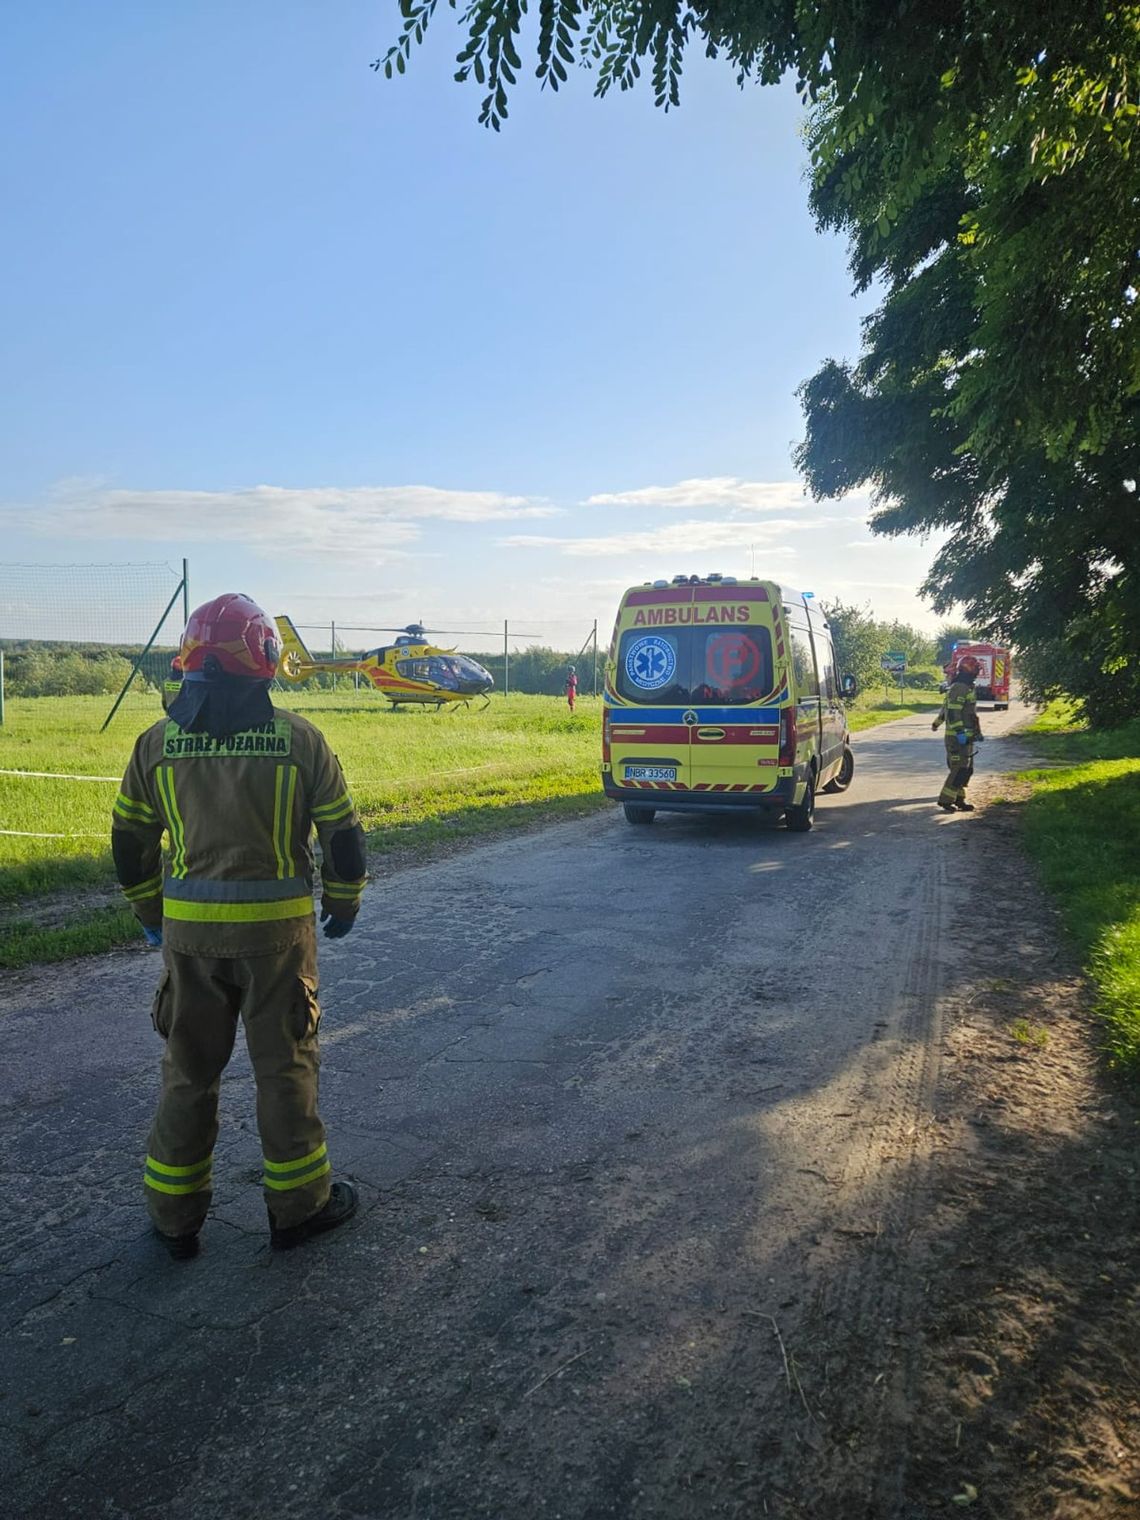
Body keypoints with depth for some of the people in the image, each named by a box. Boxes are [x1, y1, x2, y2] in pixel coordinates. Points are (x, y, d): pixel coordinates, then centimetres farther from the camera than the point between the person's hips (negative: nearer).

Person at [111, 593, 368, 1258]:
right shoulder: (299, 737, -8)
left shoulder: (158, 741, 0)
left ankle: (175, 1215, 28)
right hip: (278, 927, -2)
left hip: (188, 929, 3)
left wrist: (151, 914, 21)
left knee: (188, 1069, 17)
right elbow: (343, 833, -3)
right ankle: (299, 1204, 24)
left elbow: (130, 842, 7)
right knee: (286, 1065, 12)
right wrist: (344, 904, 13)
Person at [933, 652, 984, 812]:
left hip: (966, 737, 10)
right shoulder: (959, 688, -15)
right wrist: (959, 732, -28)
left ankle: (959, 800, 17)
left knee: (966, 769, 12)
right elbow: (953, 712, -23)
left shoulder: (966, 687, 17)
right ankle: (945, 800, -7)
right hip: (958, 737, -10)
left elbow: (947, 707, 28)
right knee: (959, 769, -10)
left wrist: (937, 723, 40)